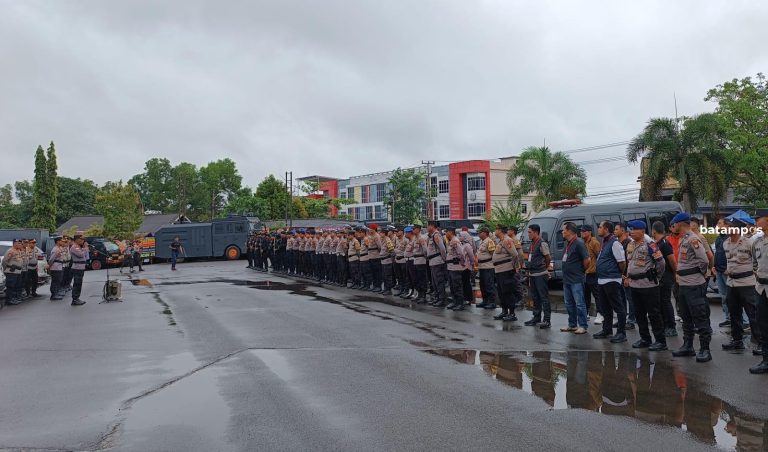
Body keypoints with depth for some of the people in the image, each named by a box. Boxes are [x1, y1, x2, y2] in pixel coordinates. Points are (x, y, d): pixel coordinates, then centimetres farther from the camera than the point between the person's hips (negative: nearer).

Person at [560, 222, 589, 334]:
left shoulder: (579, 243, -15)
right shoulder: (568, 243, 12)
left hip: (576, 280, -9)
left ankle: (583, 326, 3)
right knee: (569, 303, 14)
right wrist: (566, 274, 14)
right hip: (567, 279, 9)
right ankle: (572, 325, 23)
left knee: (579, 303, -3)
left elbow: (587, 260, -18)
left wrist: (582, 271, -4)